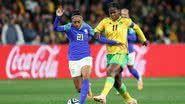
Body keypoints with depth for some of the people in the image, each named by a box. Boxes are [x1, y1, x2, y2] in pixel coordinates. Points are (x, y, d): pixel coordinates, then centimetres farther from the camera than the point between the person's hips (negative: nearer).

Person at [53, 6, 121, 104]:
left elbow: (98, 38, 10)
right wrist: (58, 17, -38)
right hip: (73, 60, 0)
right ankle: (87, 88, 39)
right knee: (79, 88, 1)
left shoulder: (86, 27, 1)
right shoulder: (69, 27, -6)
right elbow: (56, 28, -21)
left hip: (86, 58, 0)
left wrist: (114, 42, 7)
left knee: (85, 77, -26)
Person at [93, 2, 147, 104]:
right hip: (110, 54, 5)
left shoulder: (125, 21, 1)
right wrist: (96, 33, -19)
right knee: (116, 82, 10)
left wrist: (143, 39, 29)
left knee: (110, 72, -30)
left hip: (121, 53, -5)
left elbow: (136, 27, 18)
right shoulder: (105, 22, 5)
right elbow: (95, 31, 6)